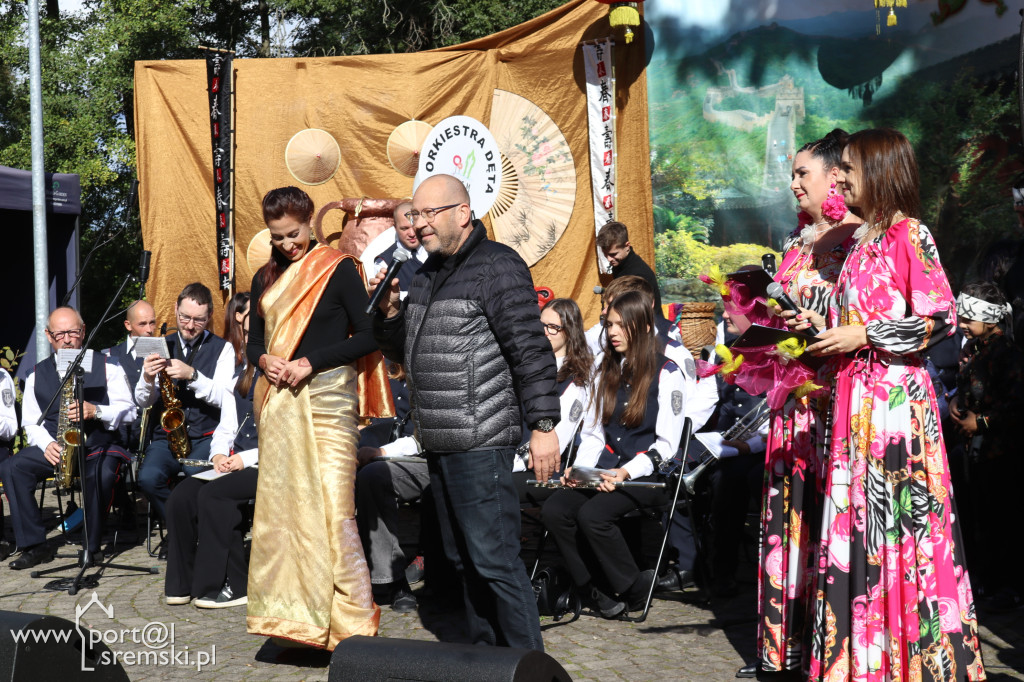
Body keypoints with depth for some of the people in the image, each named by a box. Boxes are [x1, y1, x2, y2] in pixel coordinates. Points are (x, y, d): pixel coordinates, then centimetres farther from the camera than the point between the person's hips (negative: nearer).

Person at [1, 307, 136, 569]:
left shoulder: (106, 366, 7)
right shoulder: (37, 375, 15)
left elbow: (128, 410, 0)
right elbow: (31, 422, 9)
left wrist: (96, 411, -19)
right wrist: (47, 444, -12)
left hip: (98, 442, -3)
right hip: (54, 446, 3)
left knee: (101, 474, -36)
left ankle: (92, 547, -18)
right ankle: (35, 546, -17)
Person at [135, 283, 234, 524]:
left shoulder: (222, 348, 4)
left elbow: (224, 398, -9)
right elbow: (143, 402, 7)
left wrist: (192, 375, -23)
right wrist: (147, 379, -15)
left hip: (206, 437, -2)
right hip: (166, 436, 3)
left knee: (195, 475, -34)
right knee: (148, 477, -28)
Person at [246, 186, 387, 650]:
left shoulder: (338, 268, 0)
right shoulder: (266, 278, 17)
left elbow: (368, 335, -5)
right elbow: (254, 340, 20)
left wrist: (310, 361, -13)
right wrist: (263, 360, -3)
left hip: (326, 395, -6)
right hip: (278, 402, 6)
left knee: (332, 506, -11)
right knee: (280, 503, 2)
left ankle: (352, 622, -6)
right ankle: (292, 613, 11)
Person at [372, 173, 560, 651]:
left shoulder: (496, 265, -8)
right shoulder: (427, 274, 18)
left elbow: (531, 350, -14)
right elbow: (401, 352, 24)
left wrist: (544, 424, -19)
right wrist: (389, 311, 5)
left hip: (480, 441, -9)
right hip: (438, 442, 9)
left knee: (493, 559, -9)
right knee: (463, 558, 15)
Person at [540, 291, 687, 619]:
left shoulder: (667, 373, -1)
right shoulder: (608, 371, 18)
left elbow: (666, 443, -6)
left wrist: (627, 472, -20)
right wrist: (579, 469, -2)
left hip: (647, 474, -6)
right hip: (605, 469, 6)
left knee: (592, 515, -30)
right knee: (553, 509, -20)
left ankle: (634, 588, -8)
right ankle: (595, 591, -9)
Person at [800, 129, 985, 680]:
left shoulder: (908, 233, -6)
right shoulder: (860, 240, 18)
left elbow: (942, 317, -14)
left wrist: (864, 336, -14)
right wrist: (823, 330, 10)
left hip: (895, 394, -8)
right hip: (854, 395, 8)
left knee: (900, 517, -5)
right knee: (857, 519, 8)